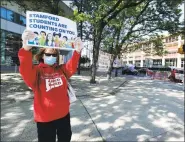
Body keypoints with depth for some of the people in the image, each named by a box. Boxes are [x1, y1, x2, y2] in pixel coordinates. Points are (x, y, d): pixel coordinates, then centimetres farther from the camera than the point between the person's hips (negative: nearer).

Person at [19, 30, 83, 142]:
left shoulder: (61, 69, 0)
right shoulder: (36, 71, -12)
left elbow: (72, 67, -15)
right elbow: (25, 71, -31)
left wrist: (77, 51, -31)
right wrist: (26, 48, -49)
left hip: (64, 114, 4)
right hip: (45, 118, -3)